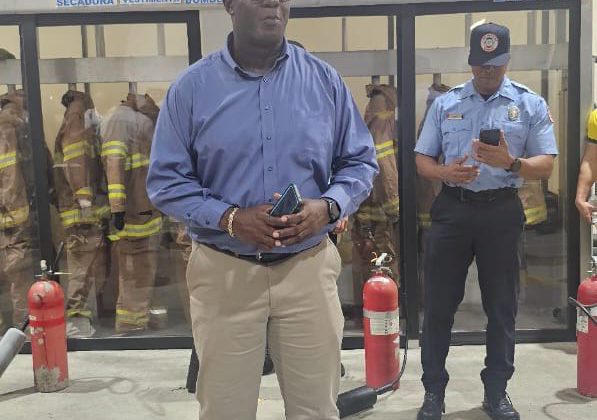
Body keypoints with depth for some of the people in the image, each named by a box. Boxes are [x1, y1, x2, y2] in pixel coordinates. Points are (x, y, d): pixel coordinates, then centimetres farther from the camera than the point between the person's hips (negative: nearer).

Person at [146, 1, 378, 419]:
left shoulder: (325, 80, 3)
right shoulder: (192, 86, -2)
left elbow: (360, 162, 8)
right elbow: (166, 180, -2)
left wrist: (329, 206, -13)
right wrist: (229, 218, -18)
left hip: (309, 266, 1)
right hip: (224, 271, -1)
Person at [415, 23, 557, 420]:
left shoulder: (531, 104, 3)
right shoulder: (444, 103, 8)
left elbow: (546, 165, -2)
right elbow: (422, 159, 8)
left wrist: (512, 163, -22)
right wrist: (445, 172, -14)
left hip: (502, 212, 0)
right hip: (452, 209, 1)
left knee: (502, 306, 8)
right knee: (439, 304, 3)